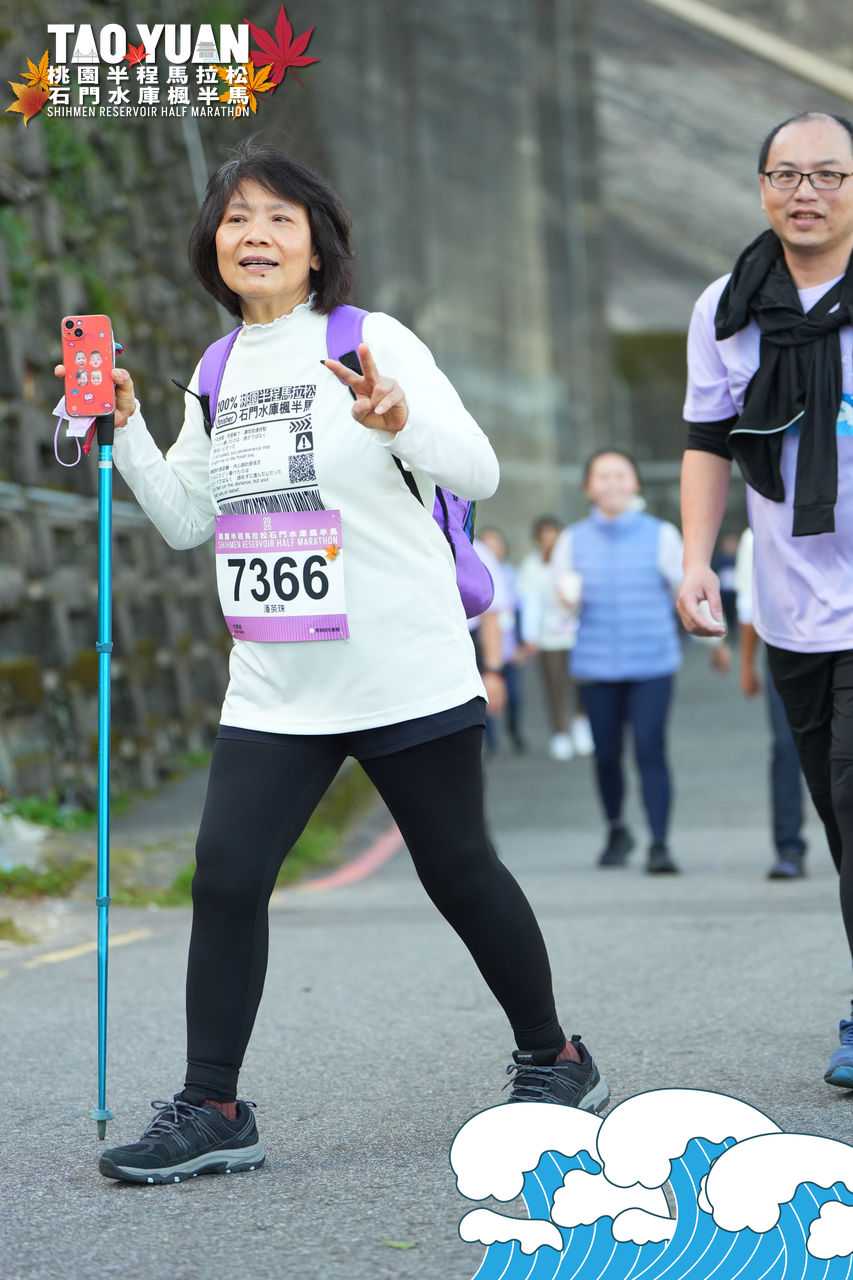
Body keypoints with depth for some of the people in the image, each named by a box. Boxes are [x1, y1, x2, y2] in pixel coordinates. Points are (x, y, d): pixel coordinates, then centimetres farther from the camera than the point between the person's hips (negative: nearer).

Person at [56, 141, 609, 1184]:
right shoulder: (218, 373, 11)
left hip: (406, 676, -5)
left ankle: (553, 1062, 25)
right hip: (275, 691, 5)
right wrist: (126, 429, 5)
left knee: (458, 872, 6)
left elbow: (479, 473, -15)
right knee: (224, 879, -5)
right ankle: (210, 1110, 2)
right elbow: (186, 520, 17)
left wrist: (399, 420, -34)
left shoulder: (373, 342, -6)